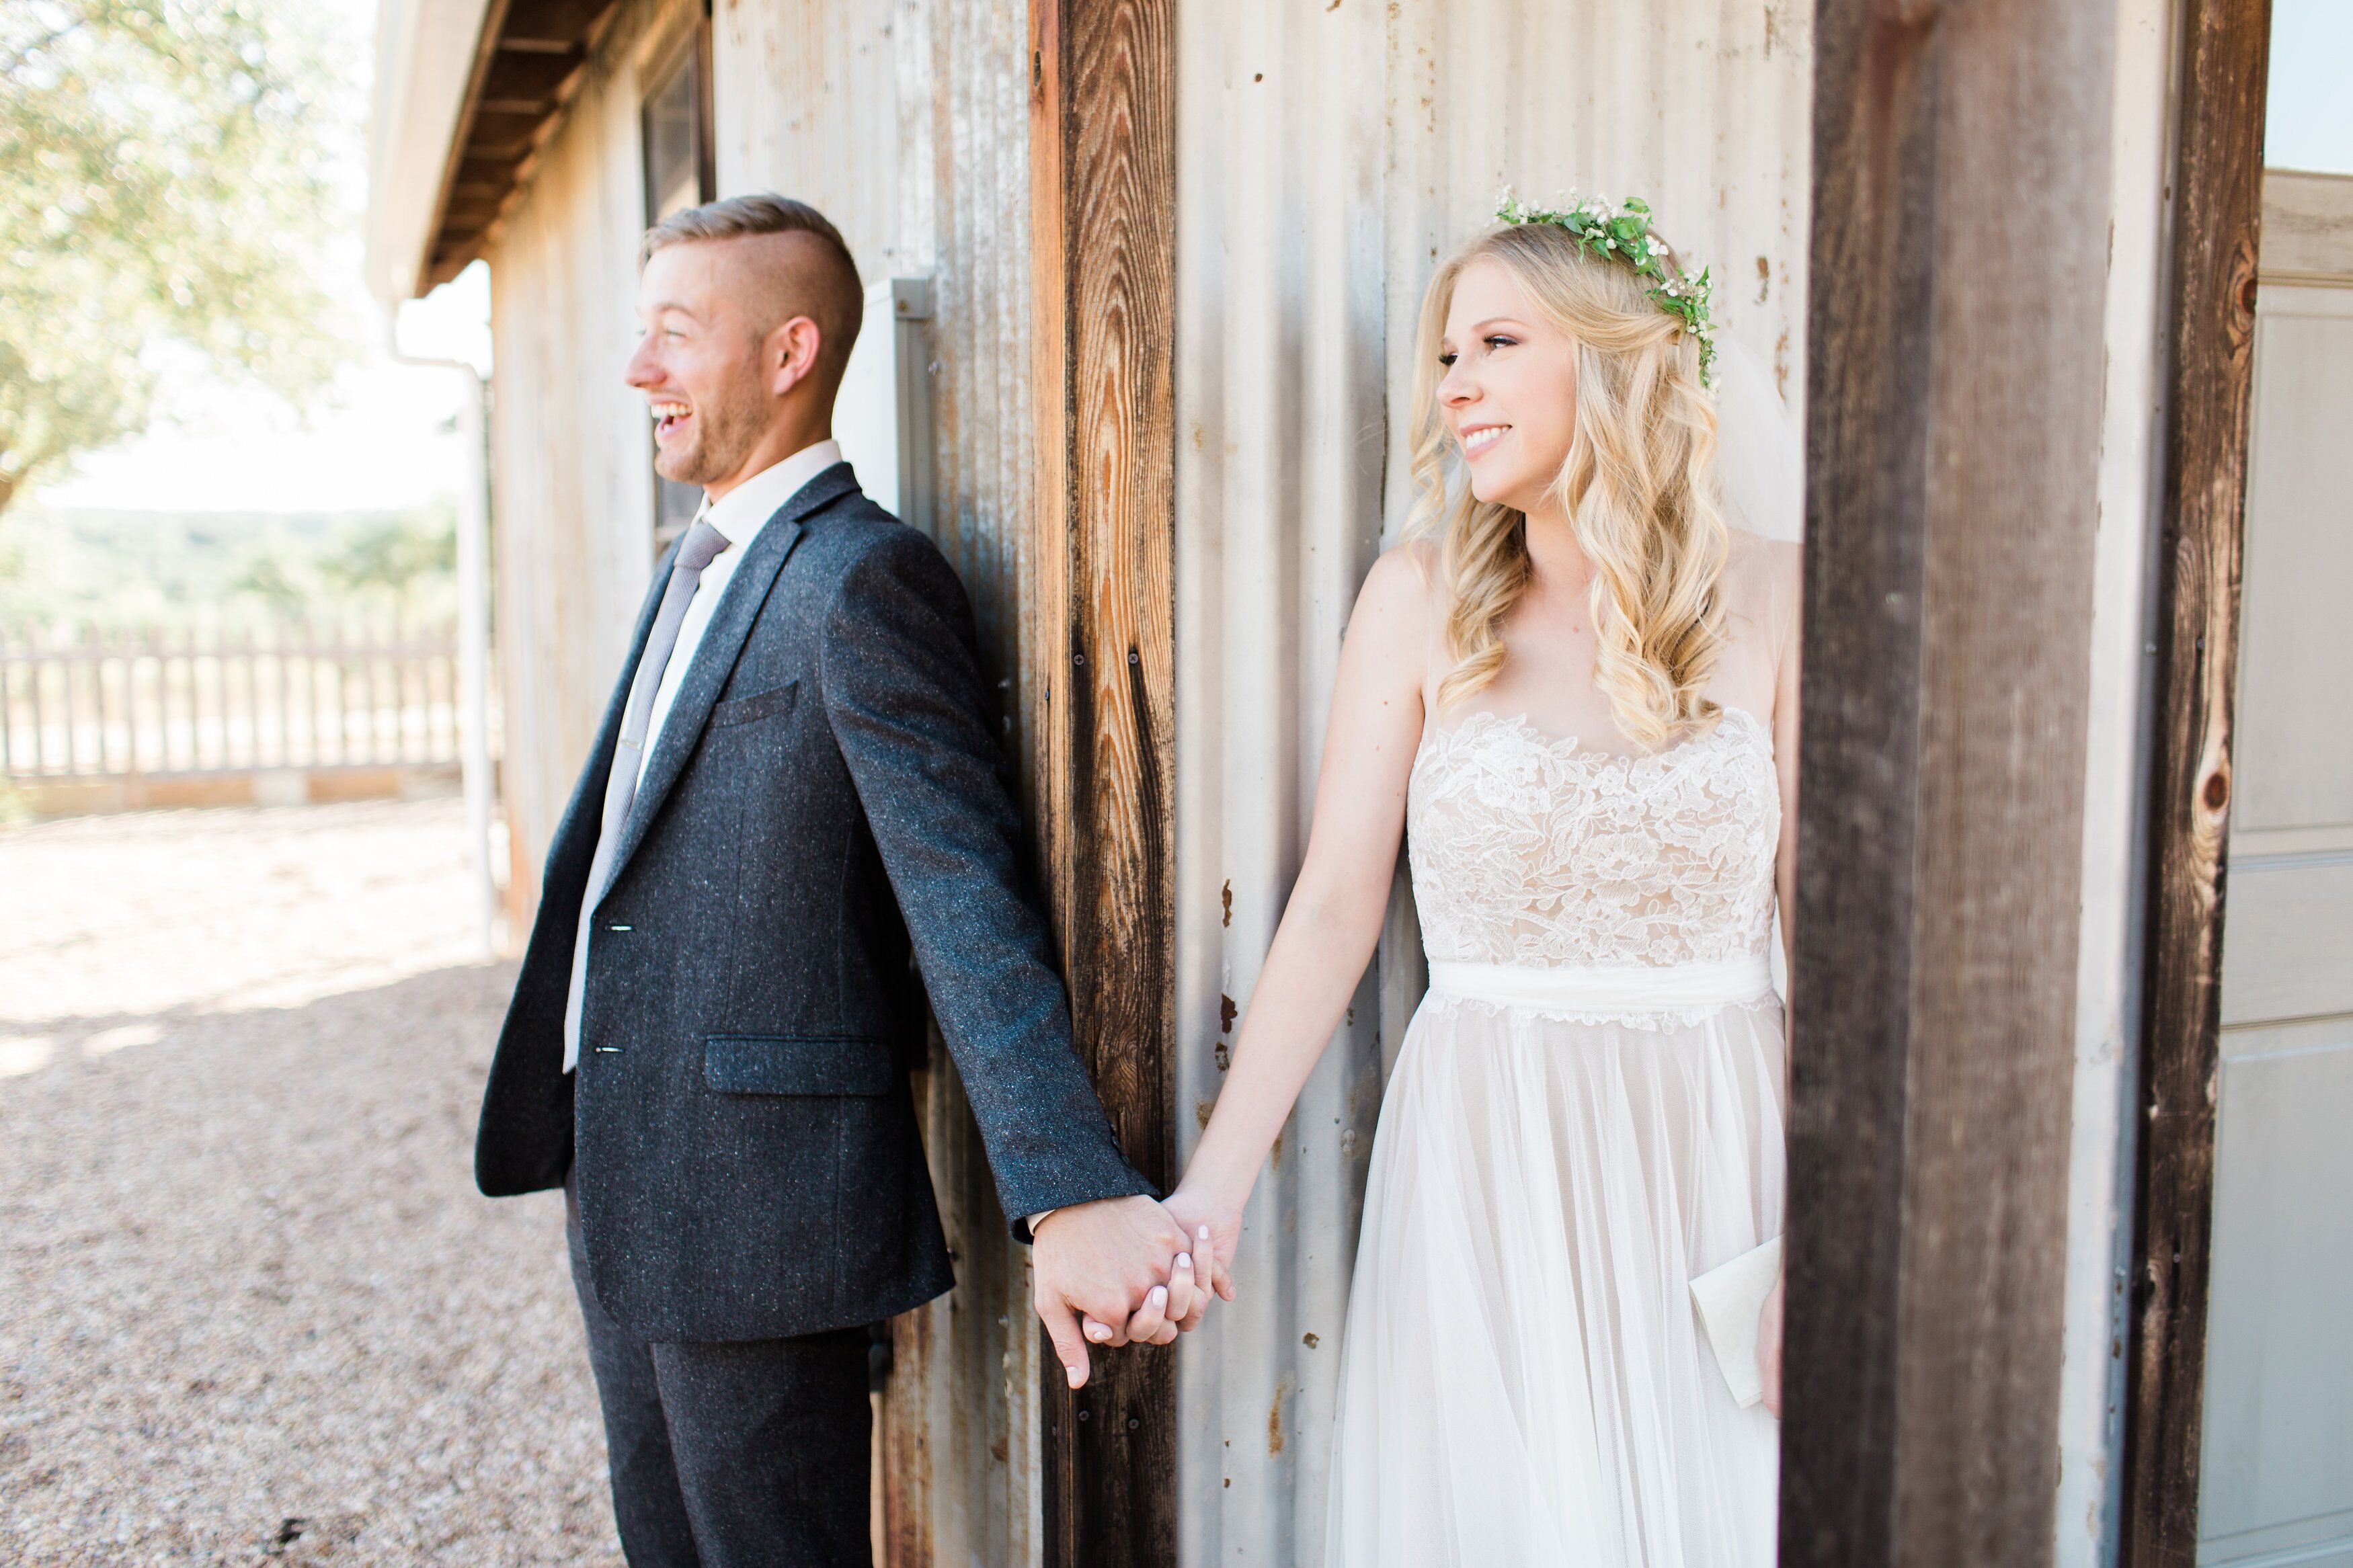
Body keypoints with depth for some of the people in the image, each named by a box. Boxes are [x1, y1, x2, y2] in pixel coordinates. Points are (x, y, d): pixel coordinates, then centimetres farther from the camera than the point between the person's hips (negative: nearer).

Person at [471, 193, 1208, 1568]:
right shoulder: (698, 570, 14)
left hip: (756, 1206, -9)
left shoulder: (864, 579, -17)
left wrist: (1072, 1195, -31)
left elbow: (969, 904, -24)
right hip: (630, 1195, 9)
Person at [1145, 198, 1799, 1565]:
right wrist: (1213, 1188, -11)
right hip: (1485, 1156, 0)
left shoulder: (1773, 600, -2)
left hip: (1713, 1144, 1)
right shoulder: (1423, 597, -2)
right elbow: (1336, 903, -5)